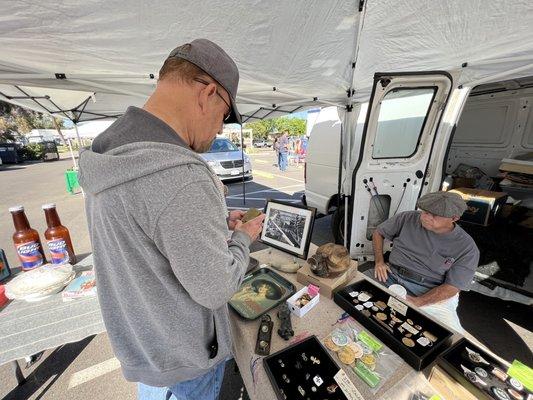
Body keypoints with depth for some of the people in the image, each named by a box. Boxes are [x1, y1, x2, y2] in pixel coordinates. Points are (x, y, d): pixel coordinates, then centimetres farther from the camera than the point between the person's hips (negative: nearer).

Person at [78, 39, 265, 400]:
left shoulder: (109, 156, -8)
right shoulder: (182, 177, -39)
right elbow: (215, 289, -29)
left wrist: (217, 223, 2)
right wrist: (243, 238, -12)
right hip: (183, 359, -7)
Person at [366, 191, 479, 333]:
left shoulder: (467, 248, -4)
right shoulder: (407, 218, 0)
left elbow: (452, 287, -7)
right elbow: (378, 233, 13)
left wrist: (417, 302, -21)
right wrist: (379, 261, -1)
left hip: (430, 294, -1)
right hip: (391, 275, 1)